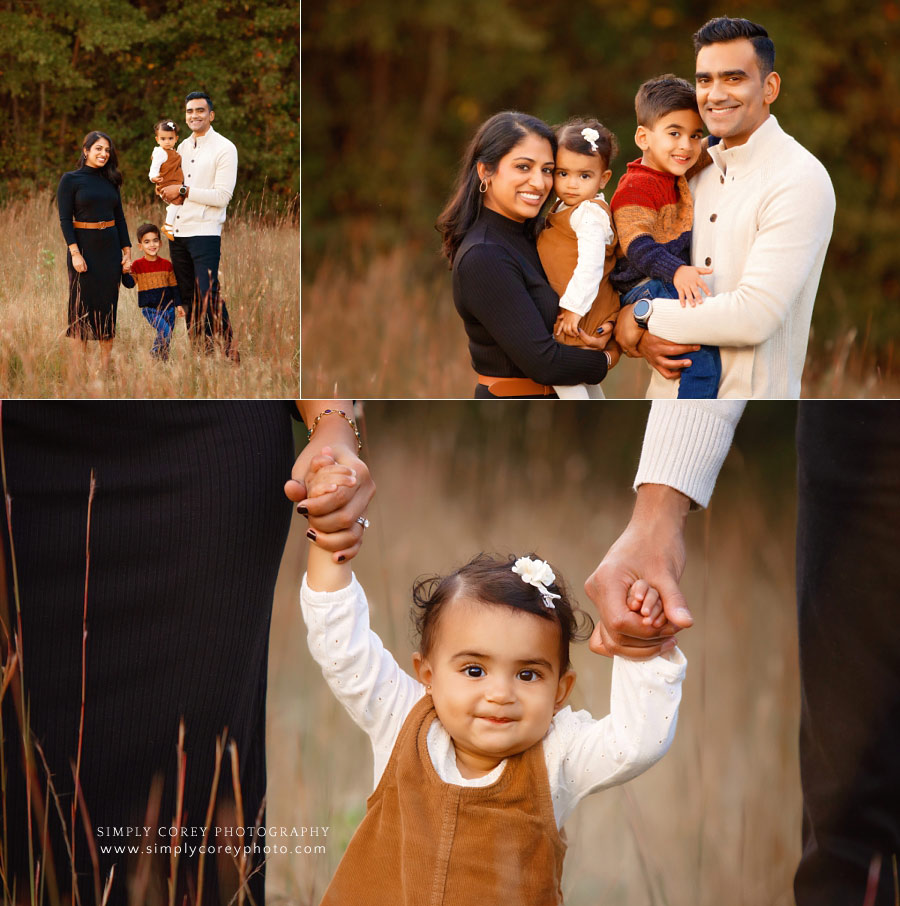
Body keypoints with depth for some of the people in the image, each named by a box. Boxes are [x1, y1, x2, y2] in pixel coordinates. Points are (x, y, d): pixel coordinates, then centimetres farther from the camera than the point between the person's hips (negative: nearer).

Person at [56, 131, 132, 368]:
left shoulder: (110, 180, 11)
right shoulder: (70, 179, -4)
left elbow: (119, 216, 14)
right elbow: (65, 219, -8)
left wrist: (127, 249, 8)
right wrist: (75, 253, -16)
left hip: (110, 248, 5)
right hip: (84, 246, -4)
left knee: (108, 304, 4)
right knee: (83, 305, -2)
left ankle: (106, 364, 7)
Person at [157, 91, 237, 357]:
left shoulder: (224, 149, -6)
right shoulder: (182, 147, 15)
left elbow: (222, 196, -13)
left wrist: (183, 191, -14)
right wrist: (166, 191, 2)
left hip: (205, 232, -7)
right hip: (178, 233, 7)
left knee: (208, 296, -13)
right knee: (188, 298, 9)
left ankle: (229, 351, -6)